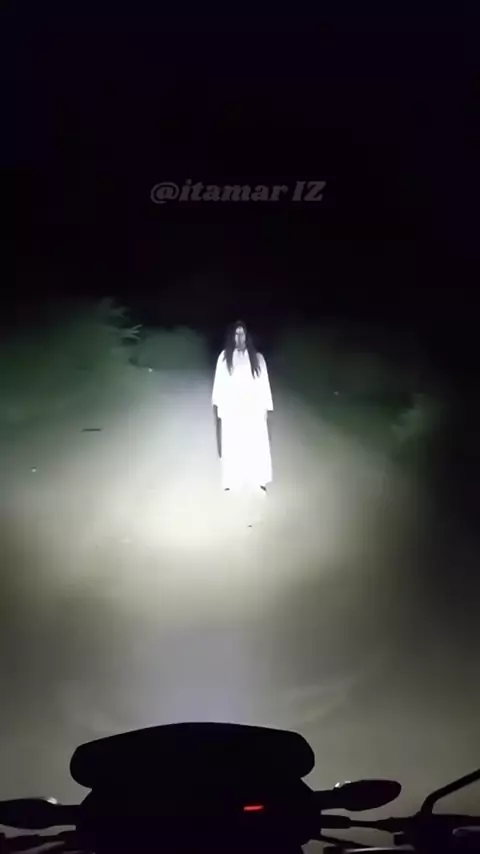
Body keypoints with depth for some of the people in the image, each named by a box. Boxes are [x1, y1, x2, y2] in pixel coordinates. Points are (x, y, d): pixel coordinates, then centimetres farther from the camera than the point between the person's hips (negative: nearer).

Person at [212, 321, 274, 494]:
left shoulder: (257, 358, 12)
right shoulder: (225, 357, 9)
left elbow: (264, 384, 9)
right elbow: (220, 382, 5)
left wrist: (265, 407, 2)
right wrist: (220, 406, -5)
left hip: (254, 408, 1)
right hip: (232, 408, -1)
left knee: (257, 446, -8)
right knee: (233, 446, -6)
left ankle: (258, 483, -10)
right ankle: (232, 484, -8)